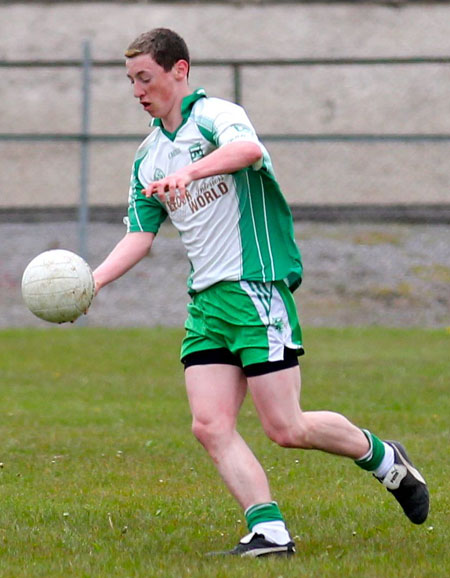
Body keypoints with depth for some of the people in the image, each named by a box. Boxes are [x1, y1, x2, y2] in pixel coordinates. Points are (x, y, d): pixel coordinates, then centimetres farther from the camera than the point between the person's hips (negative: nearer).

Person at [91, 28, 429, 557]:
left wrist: (188, 174, -47)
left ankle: (381, 457, 17)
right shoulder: (147, 156, 18)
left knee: (285, 428, -7)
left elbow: (246, 148, -31)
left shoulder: (216, 115, -7)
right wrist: (90, 281, 4)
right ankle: (269, 531, -7)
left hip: (255, 288, -8)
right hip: (205, 300, 8)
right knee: (210, 426, -8)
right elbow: (140, 234, 19)